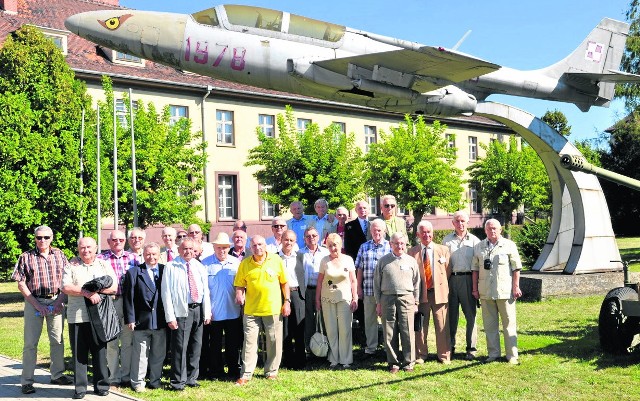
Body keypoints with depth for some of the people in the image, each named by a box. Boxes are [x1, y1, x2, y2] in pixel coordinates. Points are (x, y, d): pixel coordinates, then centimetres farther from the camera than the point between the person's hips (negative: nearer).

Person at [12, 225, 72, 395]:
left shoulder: (60, 255, 6)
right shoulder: (26, 257, 1)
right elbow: (21, 284, -2)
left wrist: (60, 301, -7)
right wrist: (37, 304, -9)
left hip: (56, 301, 2)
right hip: (34, 302, -2)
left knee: (57, 340, 7)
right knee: (30, 342, -1)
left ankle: (57, 374, 20)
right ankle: (26, 381, 5)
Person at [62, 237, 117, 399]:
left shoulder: (104, 265, 11)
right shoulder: (71, 266, 8)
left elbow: (114, 287, 1)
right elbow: (66, 288, -6)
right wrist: (87, 293, -16)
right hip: (77, 316, 0)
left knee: (100, 351, 4)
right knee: (79, 353, 3)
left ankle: (101, 385, 14)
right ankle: (80, 387, 12)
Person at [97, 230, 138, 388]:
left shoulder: (133, 257, 9)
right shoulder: (101, 259, 2)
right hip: (110, 302, -2)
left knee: (128, 342, 8)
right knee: (111, 342, 4)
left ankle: (126, 376, 18)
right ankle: (114, 378, 14)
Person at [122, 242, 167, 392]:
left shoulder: (166, 271, 5)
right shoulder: (133, 272, 1)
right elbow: (128, 297, -1)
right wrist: (130, 318, -6)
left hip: (161, 321, 2)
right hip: (141, 321, -2)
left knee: (158, 353, 10)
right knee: (140, 353, 0)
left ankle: (155, 380, 21)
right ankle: (137, 381, 11)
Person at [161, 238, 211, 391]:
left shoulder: (199, 267, 11)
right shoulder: (171, 267, -3)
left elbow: (205, 290, 12)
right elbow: (166, 293, -7)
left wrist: (207, 312, 4)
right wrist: (170, 317, -12)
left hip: (198, 310, 5)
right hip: (182, 311, -5)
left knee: (196, 346, 11)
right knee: (180, 347, -4)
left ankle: (191, 378, 24)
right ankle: (178, 381, 7)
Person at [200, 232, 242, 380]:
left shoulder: (237, 263, 5)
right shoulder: (206, 264, -2)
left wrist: (242, 304, 5)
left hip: (233, 311, 2)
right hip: (214, 312, -2)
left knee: (233, 343, 9)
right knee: (215, 344, 8)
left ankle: (234, 371, 21)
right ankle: (216, 371, 20)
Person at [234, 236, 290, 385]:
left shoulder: (276, 260, -1)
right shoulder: (245, 263, 0)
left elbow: (284, 282, 5)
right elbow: (239, 284, 4)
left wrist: (287, 301, 2)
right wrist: (239, 294, -17)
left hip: (273, 309, 0)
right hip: (251, 309, 0)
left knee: (274, 342, 8)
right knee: (250, 342, 1)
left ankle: (271, 371, 23)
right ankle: (246, 374, 7)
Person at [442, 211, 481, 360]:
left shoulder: (474, 240, 7)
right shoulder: (447, 240, 12)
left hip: (468, 279, -1)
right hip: (451, 279, 1)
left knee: (470, 315, 0)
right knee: (451, 314, 6)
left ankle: (472, 348, 8)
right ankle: (450, 346, 15)